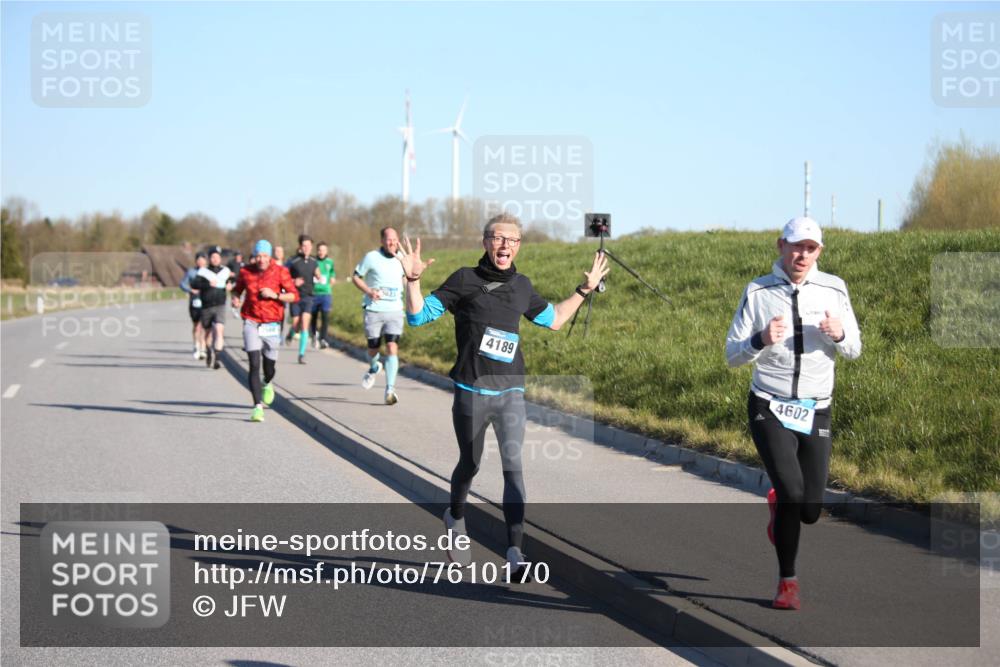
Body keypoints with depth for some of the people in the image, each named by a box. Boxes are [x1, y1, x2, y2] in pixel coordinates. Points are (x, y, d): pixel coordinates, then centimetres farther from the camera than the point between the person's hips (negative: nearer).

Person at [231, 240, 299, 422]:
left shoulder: (280, 272, -4)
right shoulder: (245, 272, 1)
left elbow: (294, 296, -4)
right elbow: (237, 289, 18)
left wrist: (275, 295, -18)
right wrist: (235, 298, -4)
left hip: (271, 325, 0)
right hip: (251, 323, 0)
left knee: (269, 368, 10)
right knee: (254, 365, -14)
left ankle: (267, 385, 48)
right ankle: (258, 406, -14)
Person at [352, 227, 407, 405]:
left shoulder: (402, 259, 5)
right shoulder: (371, 257, -5)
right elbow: (356, 277, 2)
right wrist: (369, 291, -14)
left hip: (395, 311, 1)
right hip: (374, 310, -1)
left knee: (392, 348, -13)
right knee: (373, 349, 6)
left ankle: (390, 390, -12)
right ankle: (374, 368, 43)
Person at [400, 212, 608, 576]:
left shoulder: (521, 286, 10)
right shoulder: (465, 280, -2)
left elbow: (553, 319, 27)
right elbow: (418, 316, -4)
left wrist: (585, 289, 24)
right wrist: (412, 280, -19)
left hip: (511, 393, 2)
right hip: (471, 392, -2)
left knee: (513, 465, -13)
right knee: (470, 464, 13)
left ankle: (515, 551, -19)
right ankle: (455, 518, 45)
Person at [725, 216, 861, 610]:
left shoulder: (833, 290, 2)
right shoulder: (758, 292, -2)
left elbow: (854, 350, 9)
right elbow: (732, 355, -2)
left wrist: (840, 335, -14)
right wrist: (761, 340, -23)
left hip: (816, 412, 3)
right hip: (770, 408, -3)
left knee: (810, 511, 2)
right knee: (793, 491, -20)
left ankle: (777, 505, 40)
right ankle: (787, 581, -4)